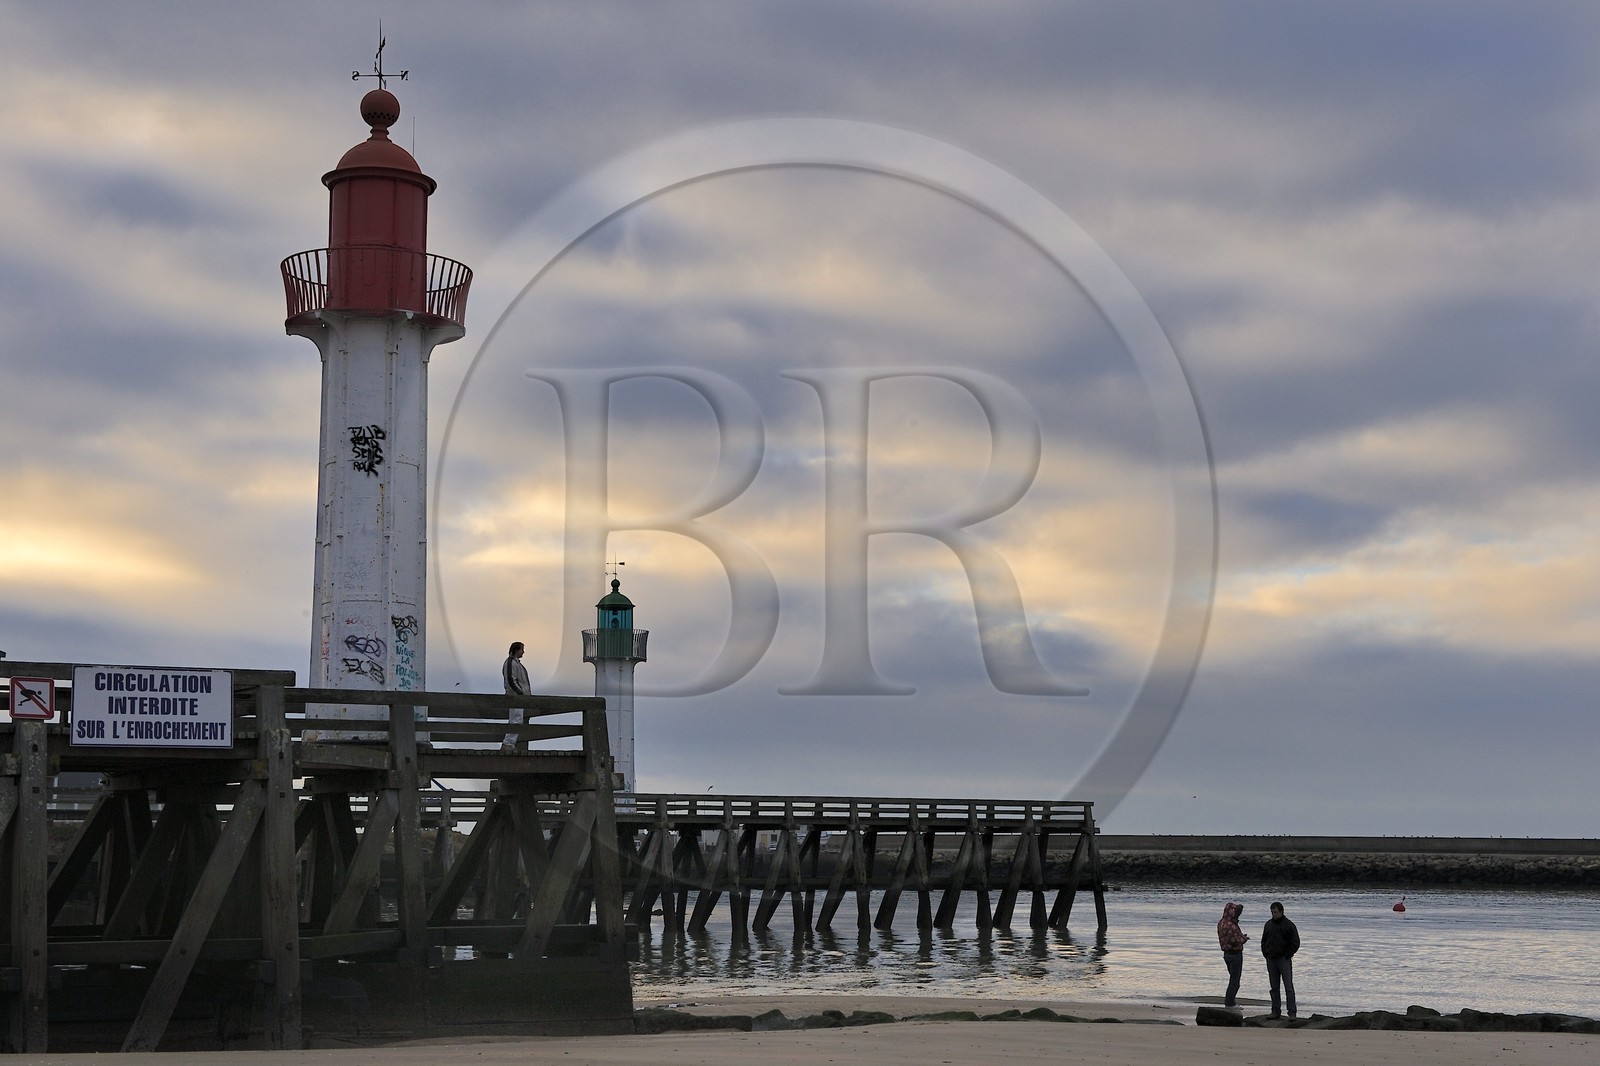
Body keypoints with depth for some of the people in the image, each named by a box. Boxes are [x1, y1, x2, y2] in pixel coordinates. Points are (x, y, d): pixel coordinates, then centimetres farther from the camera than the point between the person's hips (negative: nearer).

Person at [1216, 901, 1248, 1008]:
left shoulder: (1221, 923, 8)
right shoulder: (1230, 925, -23)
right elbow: (1235, 941, -26)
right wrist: (1244, 938, -7)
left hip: (1227, 954, 10)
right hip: (1235, 954, -10)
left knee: (1234, 979, 20)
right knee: (1234, 980, -1)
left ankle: (1229, 1002, 25)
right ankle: (1229, 1003, 2)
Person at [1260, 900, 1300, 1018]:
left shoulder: (1289, 925, -4)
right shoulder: (1268, 924, 12)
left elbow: (1295, 943, -5)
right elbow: (1263, 941, 20)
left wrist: (1287, 956, -9)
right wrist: (1266, 954, 7)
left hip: (1284, 960, -5)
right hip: (1271, 960, 5)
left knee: (1288, 987, -7)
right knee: (1274, 987, 7)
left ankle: (1292, 1012, -8)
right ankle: (1275, 1012, 11)